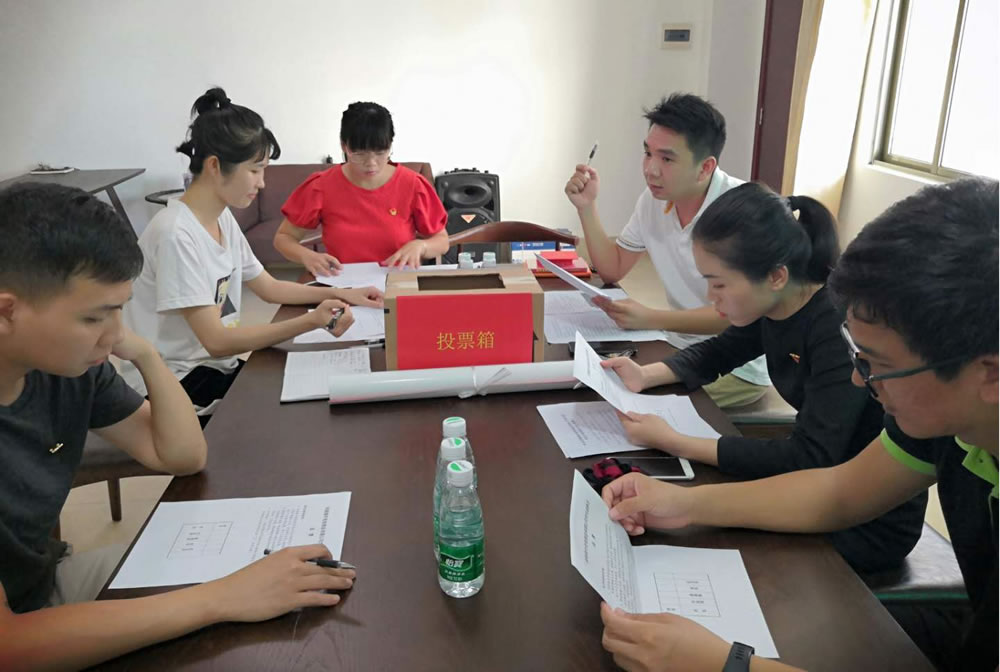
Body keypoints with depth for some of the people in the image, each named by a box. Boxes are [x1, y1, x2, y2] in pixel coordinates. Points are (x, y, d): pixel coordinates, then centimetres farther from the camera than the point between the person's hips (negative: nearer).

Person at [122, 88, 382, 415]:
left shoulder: (223, 219, 4)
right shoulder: (176, 234, -24)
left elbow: (270, 287, 15)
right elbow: (216, 341, -25)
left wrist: (342, 294, 3)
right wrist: (311, 321, -33)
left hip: (216, 366, 8)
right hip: (173, 387, -8)